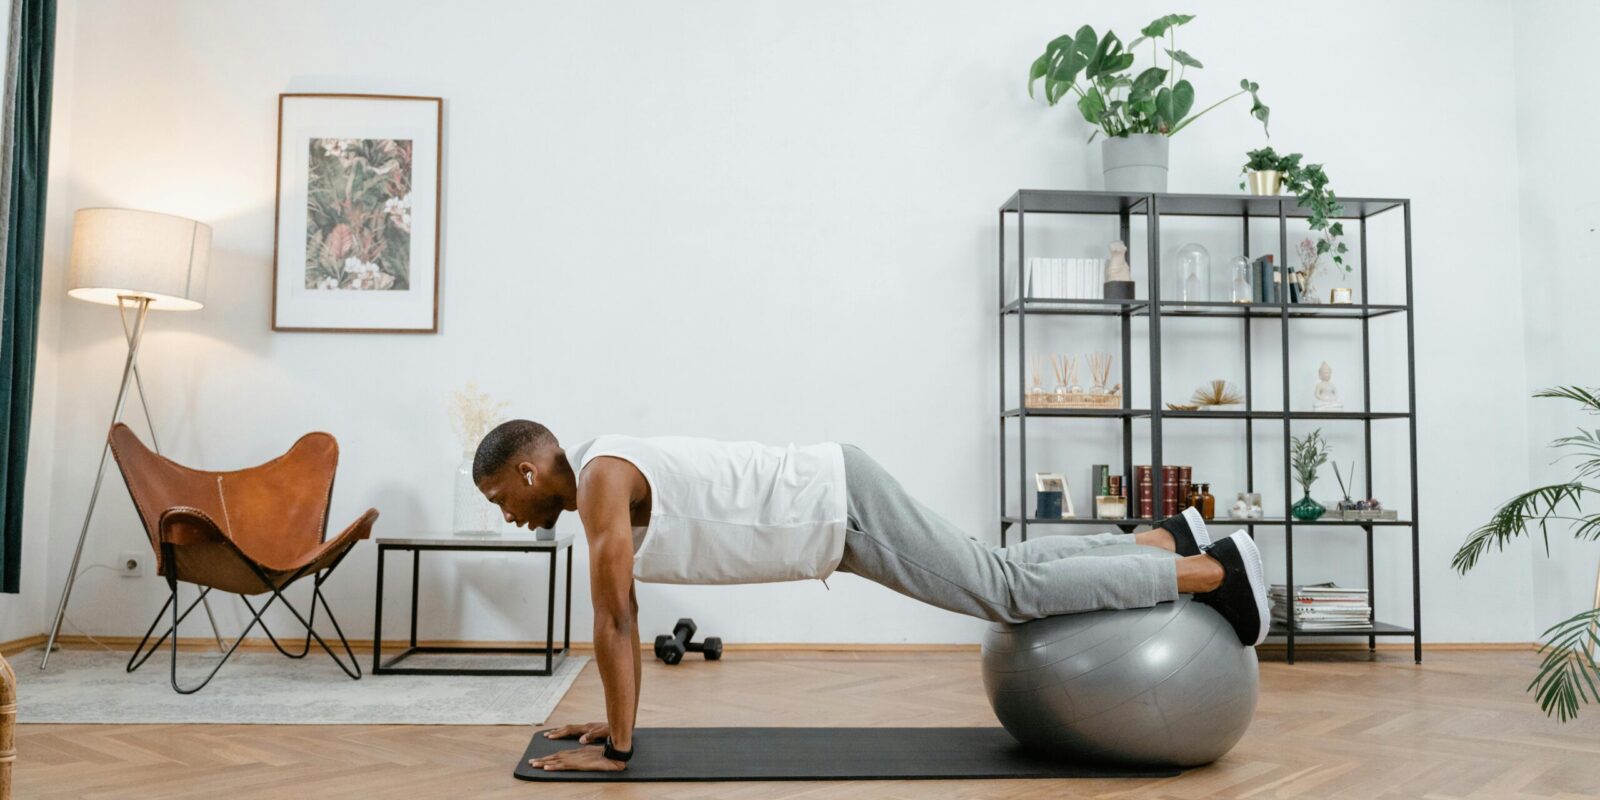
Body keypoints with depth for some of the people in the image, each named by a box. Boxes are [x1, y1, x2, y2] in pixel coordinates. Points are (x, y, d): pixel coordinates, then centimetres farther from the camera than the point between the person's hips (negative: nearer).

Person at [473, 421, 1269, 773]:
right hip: (835, 518, 9)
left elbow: (613, 619, -17)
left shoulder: (599, 477, -16)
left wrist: (616, 745, -10)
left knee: (1013, 592, -6)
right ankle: (1167, 540, 29)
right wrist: (616, 718, 22)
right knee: (1005, 572, 16)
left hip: (842, 503, -9)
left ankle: (1213, 570, 3)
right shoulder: (604, 484, 13)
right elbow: (625, 616, 21)